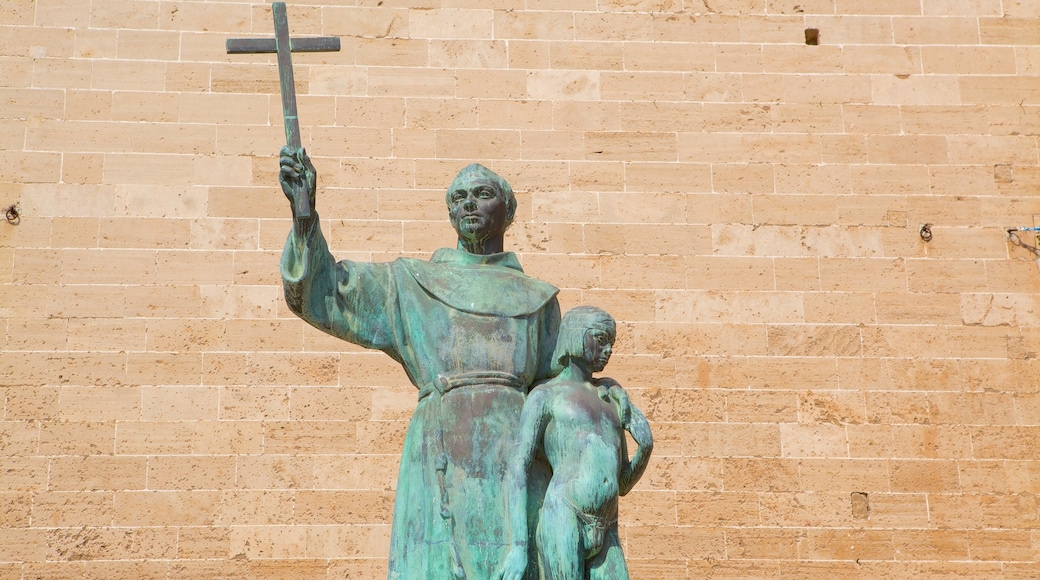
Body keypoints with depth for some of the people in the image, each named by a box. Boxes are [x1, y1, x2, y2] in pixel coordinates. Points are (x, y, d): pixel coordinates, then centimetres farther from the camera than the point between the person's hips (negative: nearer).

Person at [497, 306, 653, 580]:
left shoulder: (611, 396, 25)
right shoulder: (544, 396, 8)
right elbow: (518, 469, -3)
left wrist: (646, 448, 5)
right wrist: (519, 546, -13)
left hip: (604, 537, 6)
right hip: (563, 524, -5)